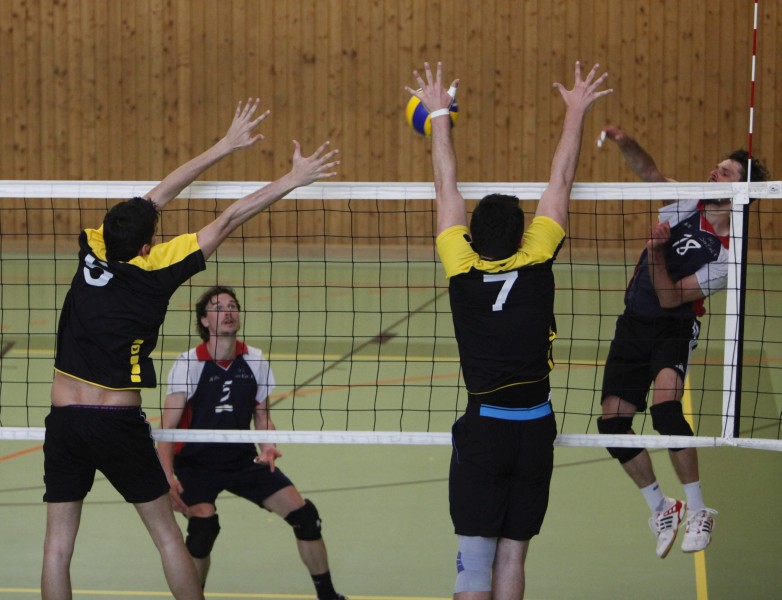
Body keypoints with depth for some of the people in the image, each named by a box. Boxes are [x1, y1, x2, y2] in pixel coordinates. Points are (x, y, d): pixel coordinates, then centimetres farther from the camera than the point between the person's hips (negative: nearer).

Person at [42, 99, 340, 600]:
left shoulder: (93, 250, 0)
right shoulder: (154, 272, -10)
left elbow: (157, 197, 10)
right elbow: (226, 223, -6)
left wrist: (225, 147, 17)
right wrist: (292, 180, 0)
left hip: (65, 421, 3)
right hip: (119, 424, -3)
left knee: (58, 543, 4)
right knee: (166, 533, 11)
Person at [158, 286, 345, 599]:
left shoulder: (255, 361, -2)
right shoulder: (189, 364, -15)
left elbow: (261, 415, 10)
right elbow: (168, 427, -18)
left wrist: (267, 447, -12)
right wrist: (168, 477, -32)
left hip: (242, 459, 4)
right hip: (195, 464, -4)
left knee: (303, 514, -4)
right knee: (203, 524, -31)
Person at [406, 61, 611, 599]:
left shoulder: (463, 271, -5)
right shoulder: (537, 263, -5)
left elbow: (447, 188, 6)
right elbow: (561, 182, 6)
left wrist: (440, 115, 16)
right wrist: (576, 113, 16)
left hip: (482, 428, -1)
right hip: (536, 427, 1)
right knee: (512, 555, 7)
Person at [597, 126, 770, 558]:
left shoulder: (728, 255, -14)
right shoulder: (687, 206, 1)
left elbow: (670, 298, -17)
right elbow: (649, 172, 0)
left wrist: (656, 251, -29)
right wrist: (625, 143, -20)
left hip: (673, 327, -6)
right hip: (633, 324, 6)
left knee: (665, 406, -31)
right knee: (612, 421, -1)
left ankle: (698, 512, -18)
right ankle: (662, 511, 16)